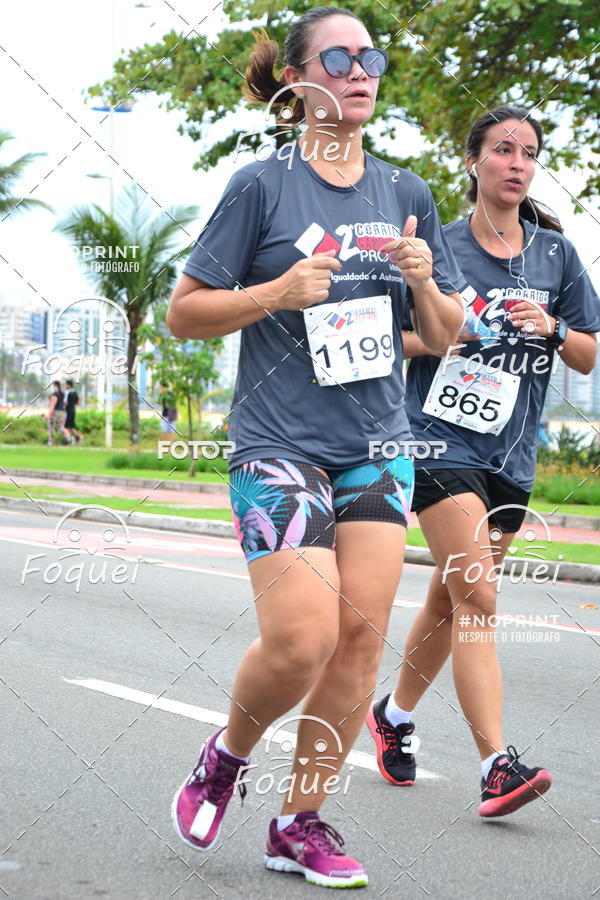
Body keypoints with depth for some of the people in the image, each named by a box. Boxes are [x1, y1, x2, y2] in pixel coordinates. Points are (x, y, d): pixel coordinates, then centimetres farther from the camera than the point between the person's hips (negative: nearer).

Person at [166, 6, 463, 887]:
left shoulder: (407, 193, 10)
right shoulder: (261, 186, -3)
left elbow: (446, 336, 14)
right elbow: (184, 311, -2)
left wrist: (424, 285, -7)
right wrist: (278, 293, -16)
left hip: (378, 444, 5)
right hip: (279, 443, -5)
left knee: (362, 631, -2)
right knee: (302, 639, -14)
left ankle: (301, 823, 12)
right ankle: (226, 755, 17)